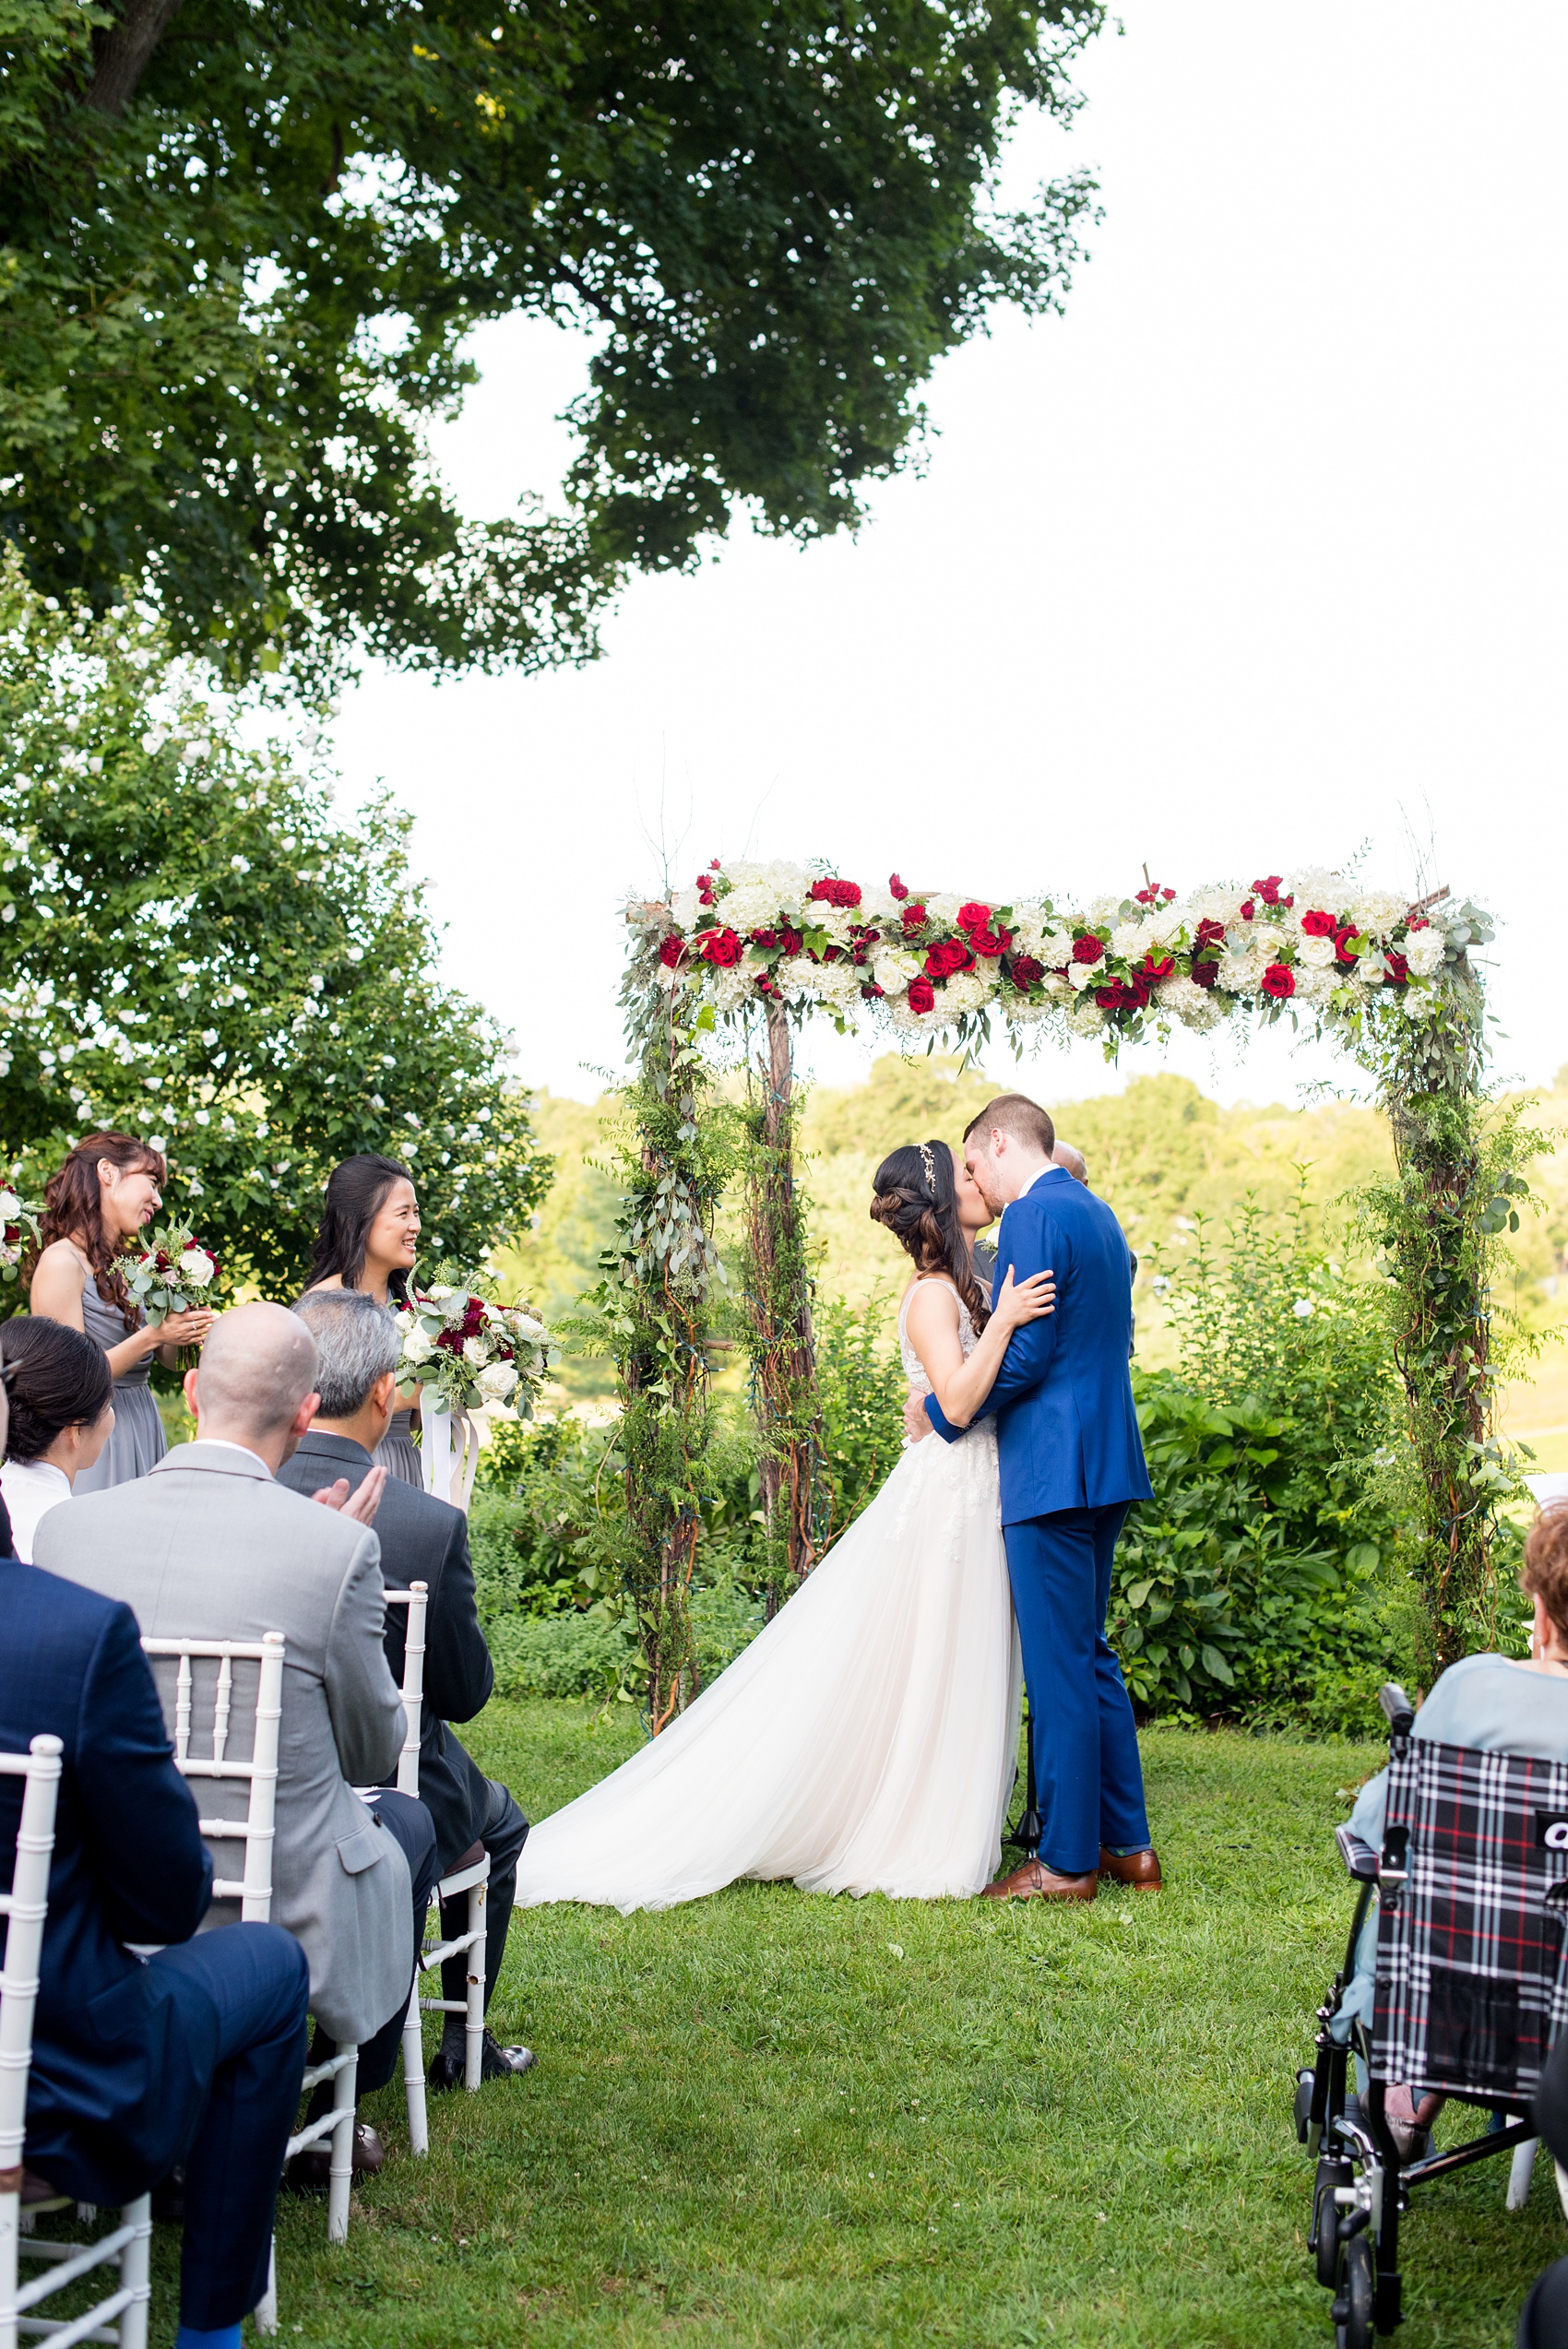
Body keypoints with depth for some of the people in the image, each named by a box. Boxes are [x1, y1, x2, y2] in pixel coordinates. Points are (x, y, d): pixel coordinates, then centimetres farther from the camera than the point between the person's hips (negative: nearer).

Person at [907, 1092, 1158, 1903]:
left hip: (1052, 1471, -10)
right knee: (1090, 1655, 16)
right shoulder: (1097, 1213, 17)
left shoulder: (1033, 1216, -13)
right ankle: (1127, 1845, 21)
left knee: (1059, 1665, -3)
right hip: (1106, 1465, 10)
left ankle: (1067, 1862, 3)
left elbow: (1025, 1356, -19)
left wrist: (941, 1409, -6)